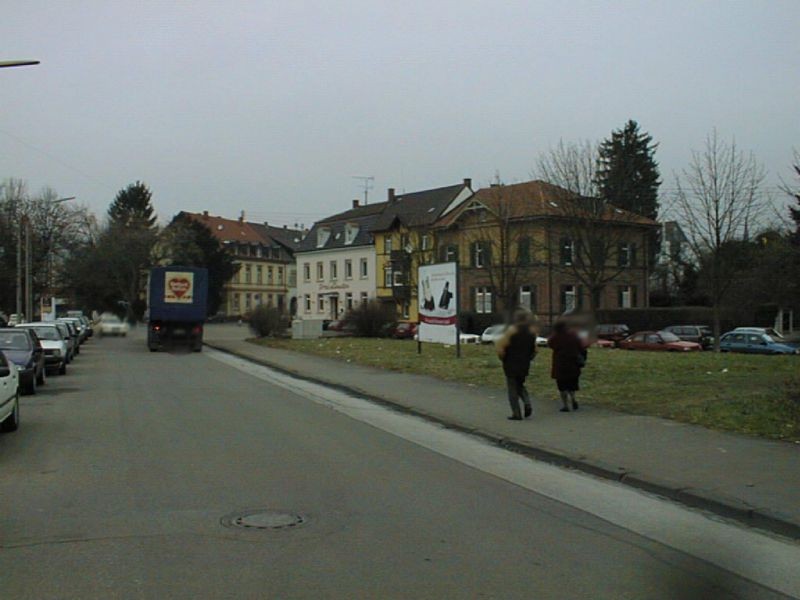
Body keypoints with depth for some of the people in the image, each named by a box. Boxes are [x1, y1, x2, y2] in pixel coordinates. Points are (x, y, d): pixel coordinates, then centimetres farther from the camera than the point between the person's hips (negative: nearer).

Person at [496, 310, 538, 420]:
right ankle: (527, 403, -1)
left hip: (511, 364, -5)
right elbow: (534, 349, 5)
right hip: (525, 364, 5)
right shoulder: (532, 330, 3)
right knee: (520, 385, 23)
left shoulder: (512, 329, -12)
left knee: (512, 388, 4)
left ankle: (516, 414, 2)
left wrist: (503, 358, 0)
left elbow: (501, 346, -15)